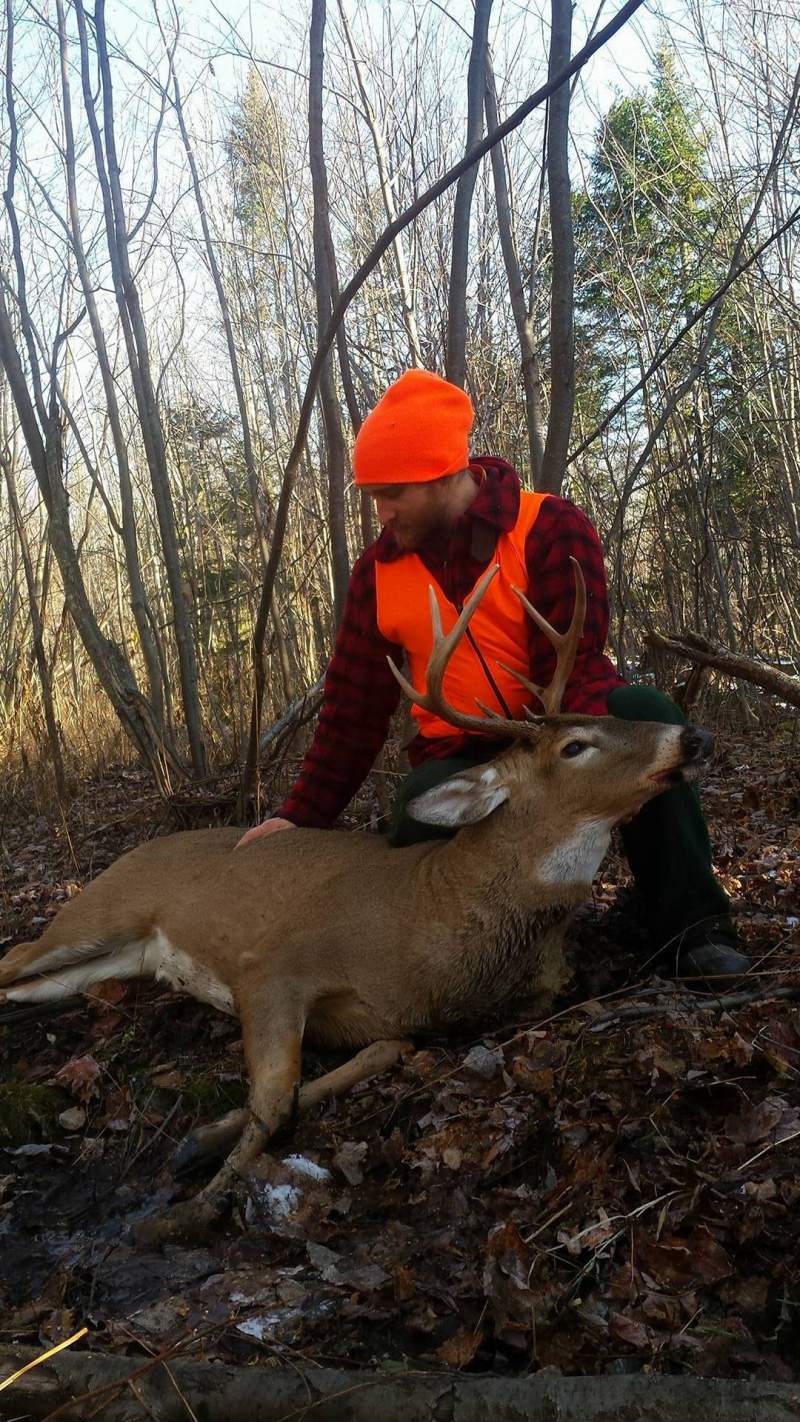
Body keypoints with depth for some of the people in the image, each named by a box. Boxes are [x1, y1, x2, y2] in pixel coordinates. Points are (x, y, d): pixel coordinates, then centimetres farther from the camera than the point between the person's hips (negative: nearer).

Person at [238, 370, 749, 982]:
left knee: (646, 714, -34)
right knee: (420, 814, -32)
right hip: (462, 754, 2)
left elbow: (573, 667, -21)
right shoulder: (379, 569, 2)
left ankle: (691, 925, -21)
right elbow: (354, 709, 5)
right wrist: (303, 815, 0)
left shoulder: (551, 529, -11)